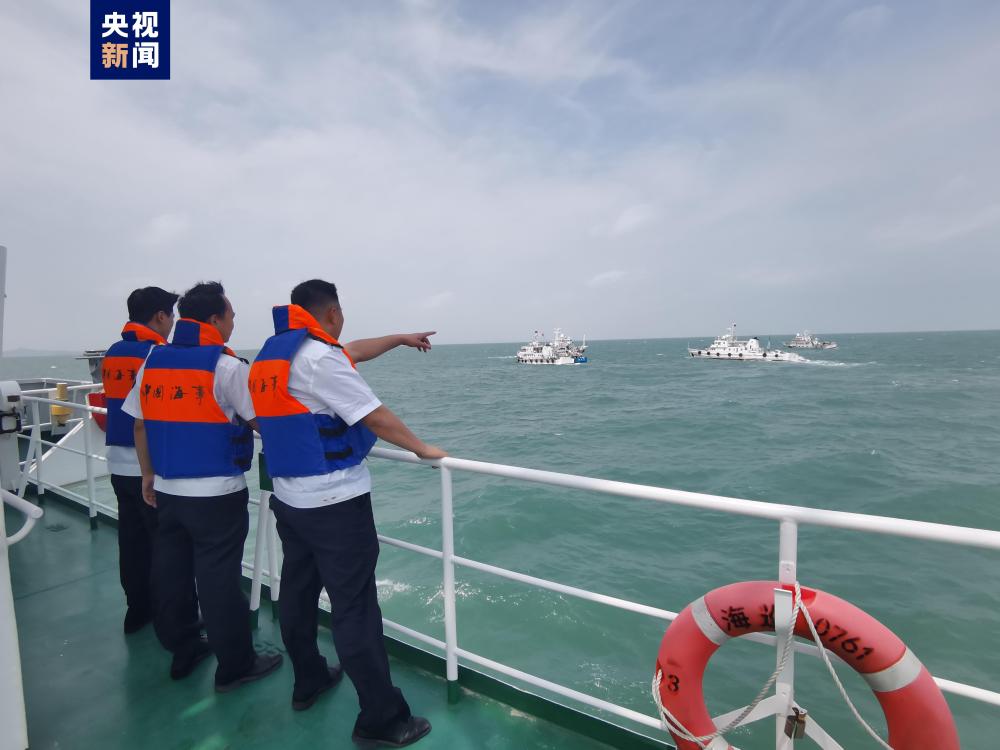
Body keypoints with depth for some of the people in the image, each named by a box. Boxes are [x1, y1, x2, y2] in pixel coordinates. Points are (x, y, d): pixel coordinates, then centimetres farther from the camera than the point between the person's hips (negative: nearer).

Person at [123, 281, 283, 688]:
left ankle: (182, 651, 35)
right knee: (219, 579, 3)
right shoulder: (226, 365, -14)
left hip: (167, 490, 7)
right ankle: (235, 665, 18)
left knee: (171, 573, 18)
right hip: (217, 493, -6)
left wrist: (148, 474, 19)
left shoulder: (153, 360, 5)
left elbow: (140, 424, 10)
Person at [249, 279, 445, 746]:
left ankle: (308, 681, 39)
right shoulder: (318, 356, -18)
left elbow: (351, 353, 20)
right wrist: (423, 449, -5)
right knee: (354, 608, -2)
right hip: (335, 503, -9)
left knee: (298, 592, 20)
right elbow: (375, 416, -18)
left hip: (288, 499, 10)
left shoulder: (271, 353, 11)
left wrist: (400, 338, 28)